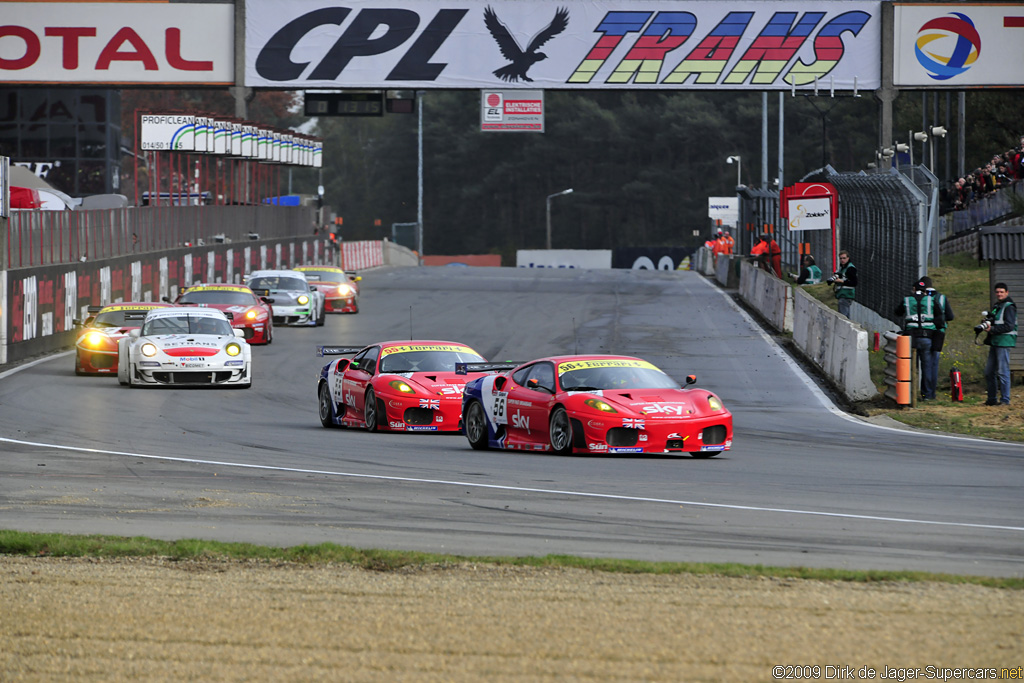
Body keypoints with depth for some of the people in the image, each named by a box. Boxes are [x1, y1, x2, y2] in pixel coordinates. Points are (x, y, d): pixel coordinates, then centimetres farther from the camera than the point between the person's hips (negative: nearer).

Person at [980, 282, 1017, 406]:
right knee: (989, 372, 9)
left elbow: (1009, 326, -16)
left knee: (1002, 371, -8)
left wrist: (992, 329, -17)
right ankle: (991, 399, 15)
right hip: (995, 342, 9)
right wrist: (986, 325, 5)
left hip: (1004, 342, -9)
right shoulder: (996, 306, 19)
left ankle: (1005, 400, -5)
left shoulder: (1009, 307, -8)